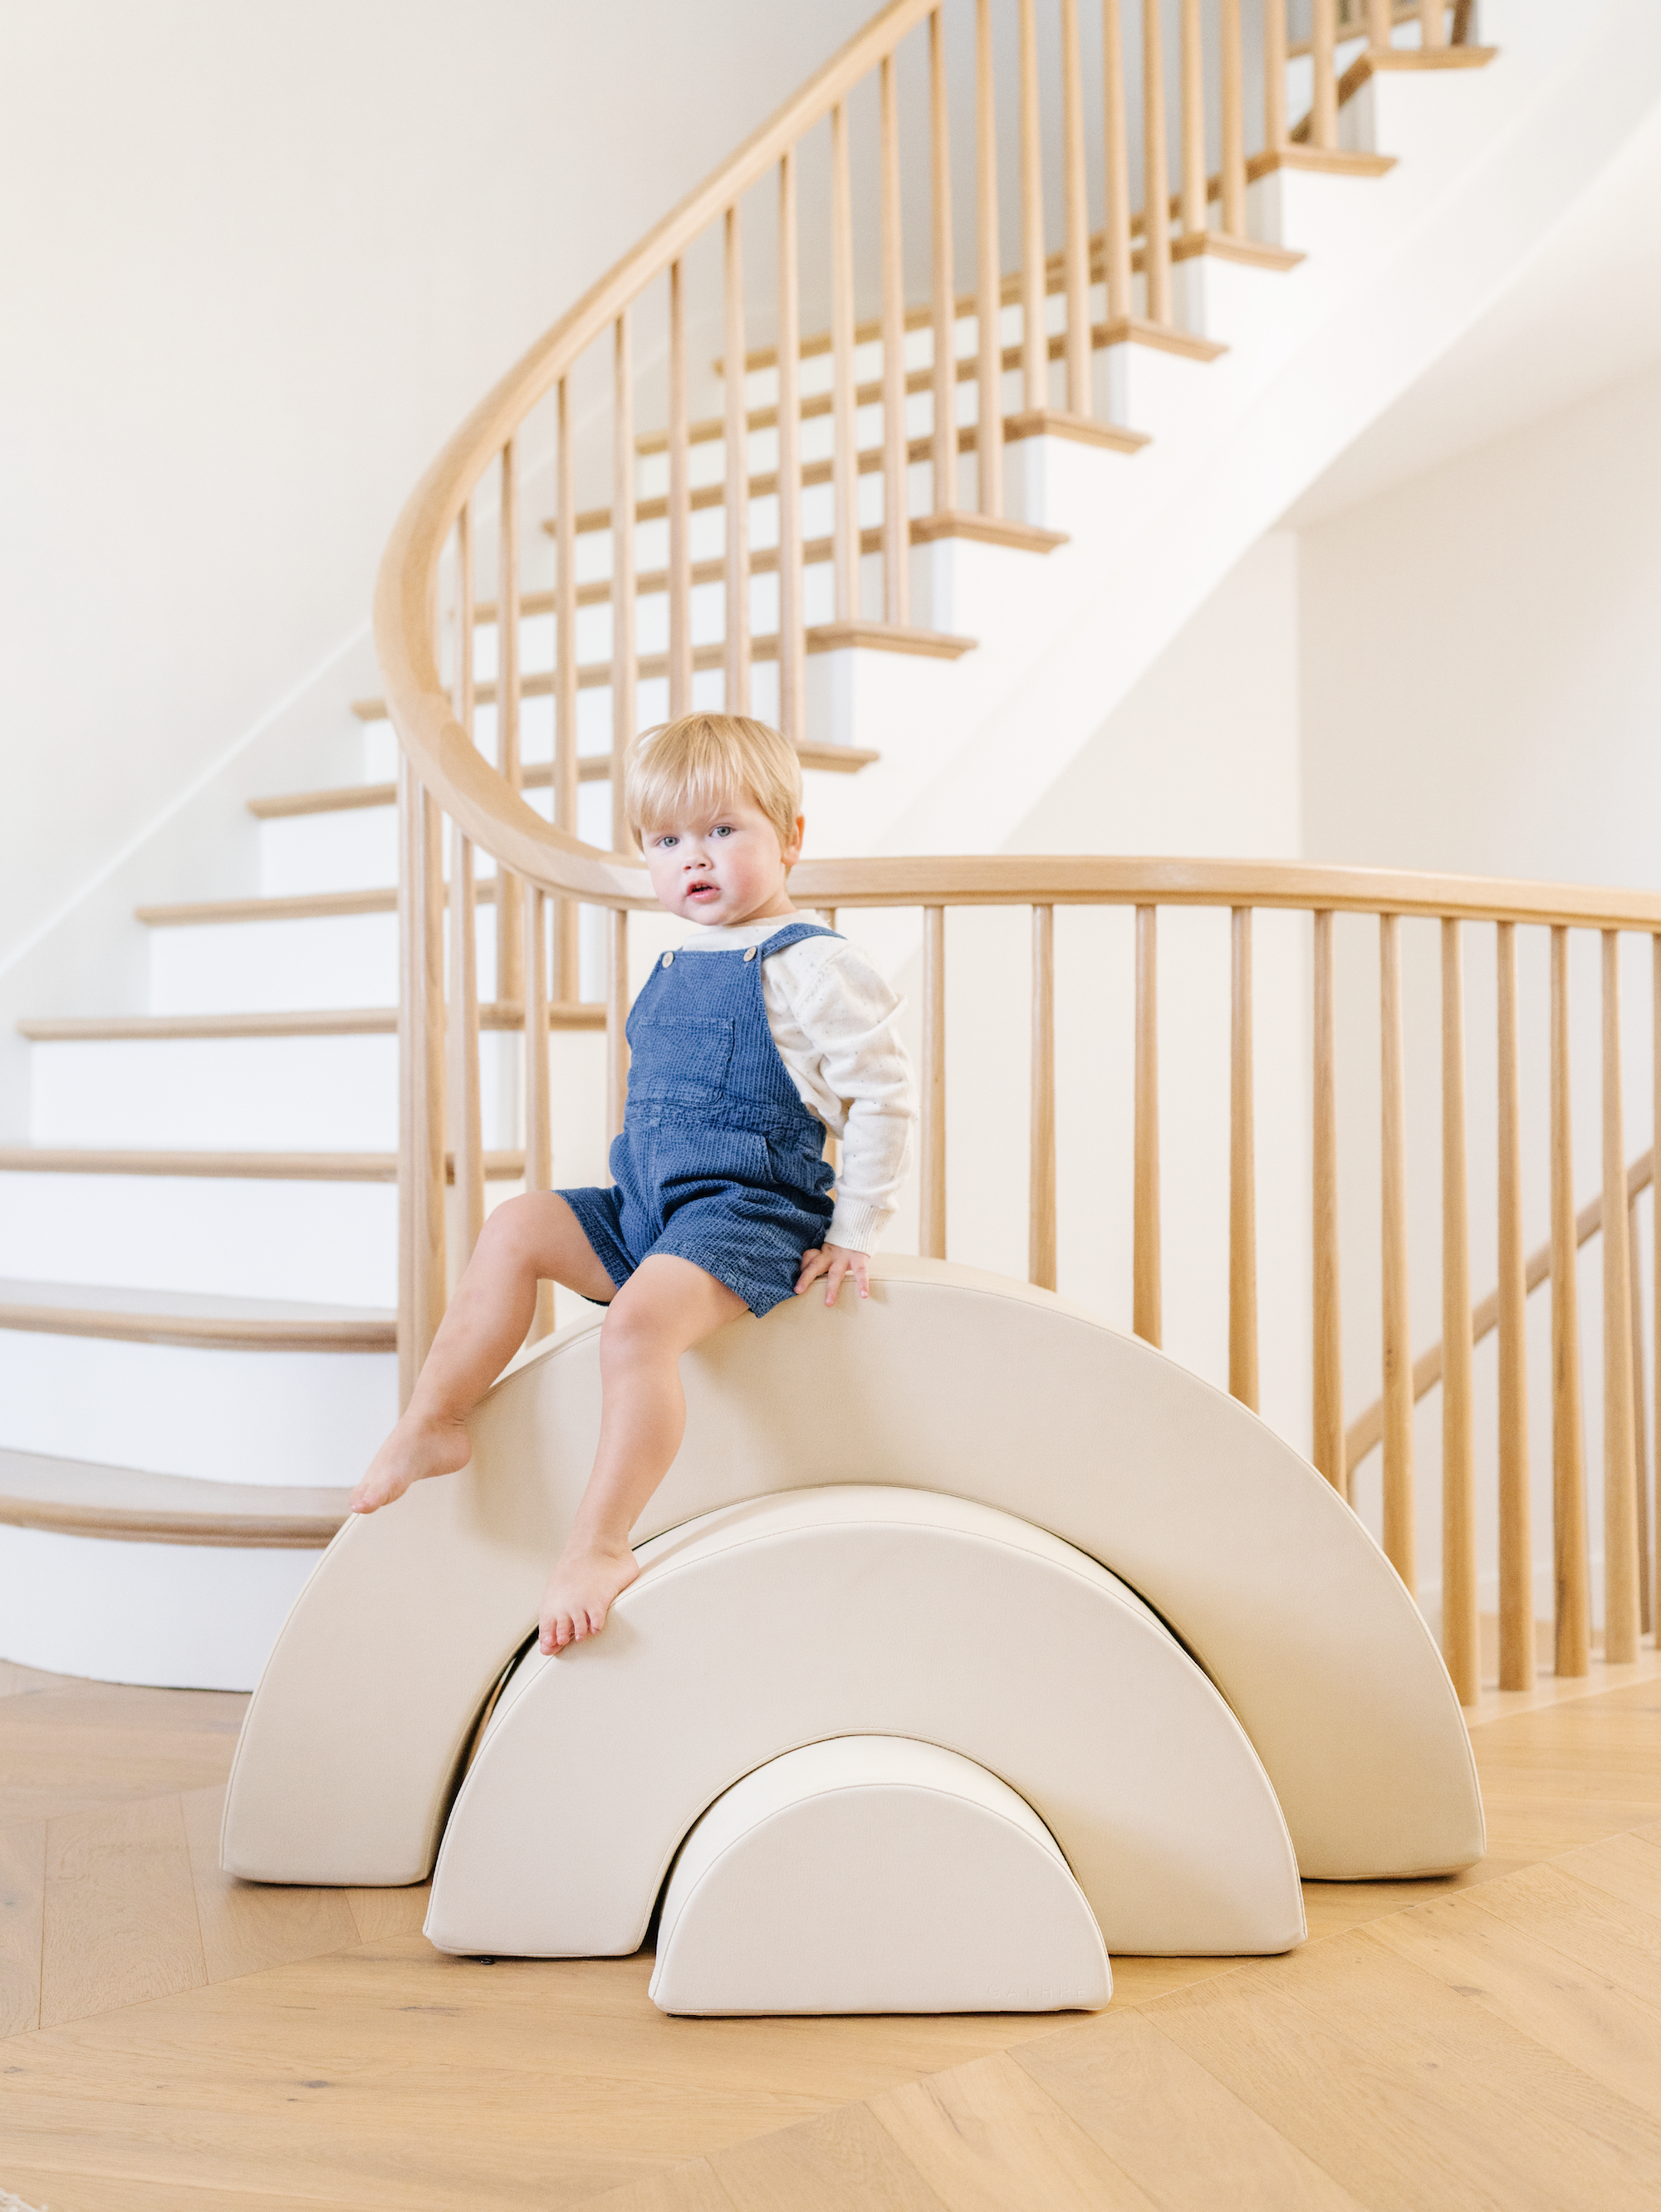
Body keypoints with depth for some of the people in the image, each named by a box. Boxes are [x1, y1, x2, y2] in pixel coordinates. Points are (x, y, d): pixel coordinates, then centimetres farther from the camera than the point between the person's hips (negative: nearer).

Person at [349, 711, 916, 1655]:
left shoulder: (811, 966, -9)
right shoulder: (675, 971, 16)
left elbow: (885, 1097, -10)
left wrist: (854, 1233, -11)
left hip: (750, 1213, -8)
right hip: (647, 1207, 9)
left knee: (640, 1320, -30)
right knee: (516, 1228, -4)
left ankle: (598, 1547, -28)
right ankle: (435, 1422, 2)